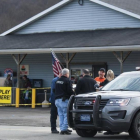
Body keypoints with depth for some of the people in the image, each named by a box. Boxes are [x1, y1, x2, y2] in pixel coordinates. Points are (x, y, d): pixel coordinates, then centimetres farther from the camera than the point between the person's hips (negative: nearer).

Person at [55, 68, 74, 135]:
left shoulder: (58, 80, 13)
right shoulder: (67, 81, -10)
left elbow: (55, 90, 18)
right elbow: (70, 91, -15)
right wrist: (73, 94, 1)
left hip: (57, 99, 8)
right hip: (64, 100, -8)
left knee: (61, 115, 11)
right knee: (66, 115, -5)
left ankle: (62, 128, 13)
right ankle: (64, 129, -9)